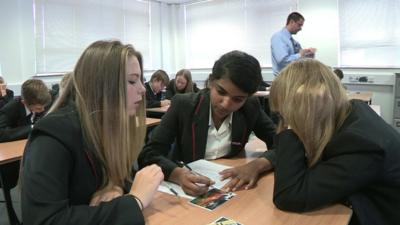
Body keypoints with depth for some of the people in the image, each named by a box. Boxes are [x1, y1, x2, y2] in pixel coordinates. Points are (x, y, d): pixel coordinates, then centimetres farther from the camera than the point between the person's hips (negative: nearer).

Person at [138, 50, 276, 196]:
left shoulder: (250, 107, -7)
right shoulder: (183, 104, -13)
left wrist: (257, 165, -23)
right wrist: (179, 174, -34)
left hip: (229, 188, 1)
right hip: (185, 189, -1)